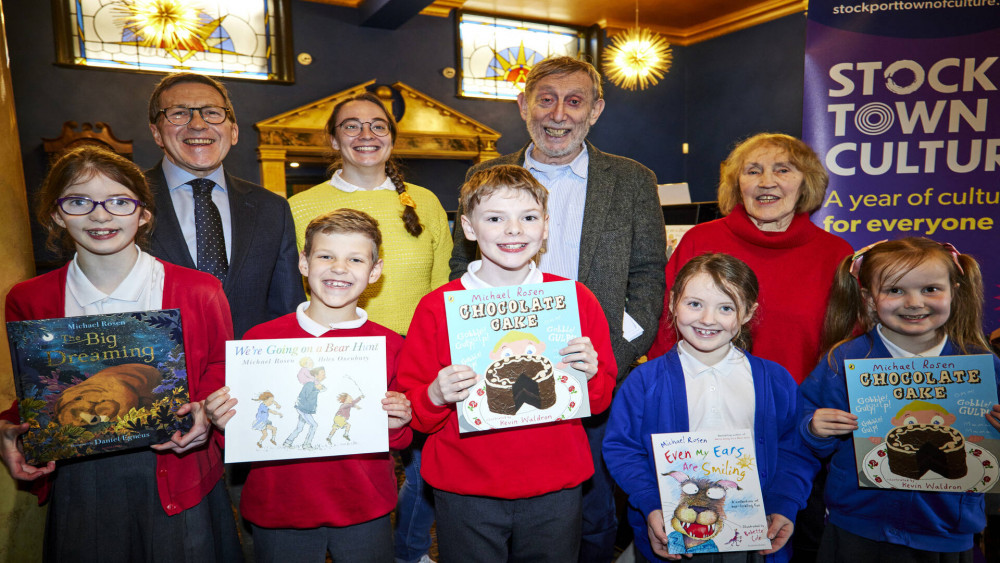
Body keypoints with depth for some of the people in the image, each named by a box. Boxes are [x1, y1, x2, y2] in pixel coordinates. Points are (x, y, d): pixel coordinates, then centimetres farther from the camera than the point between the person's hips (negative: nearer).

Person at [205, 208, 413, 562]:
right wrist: (225, 422, -15)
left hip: (364, 512, 0)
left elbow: (398, 443, 3)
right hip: (277, 511, 1)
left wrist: (395, 425, -18)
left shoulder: (389, 345, -6)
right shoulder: (260, 339, -6)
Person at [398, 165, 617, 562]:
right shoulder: (438, 306, -7)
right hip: (465, 493, -1)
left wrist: (590, 373, -15)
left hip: (555, 491, 2)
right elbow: (413, 414, -1)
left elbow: (602, 399, 5)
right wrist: (436, 397, -21)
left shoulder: (576, 298, -3)